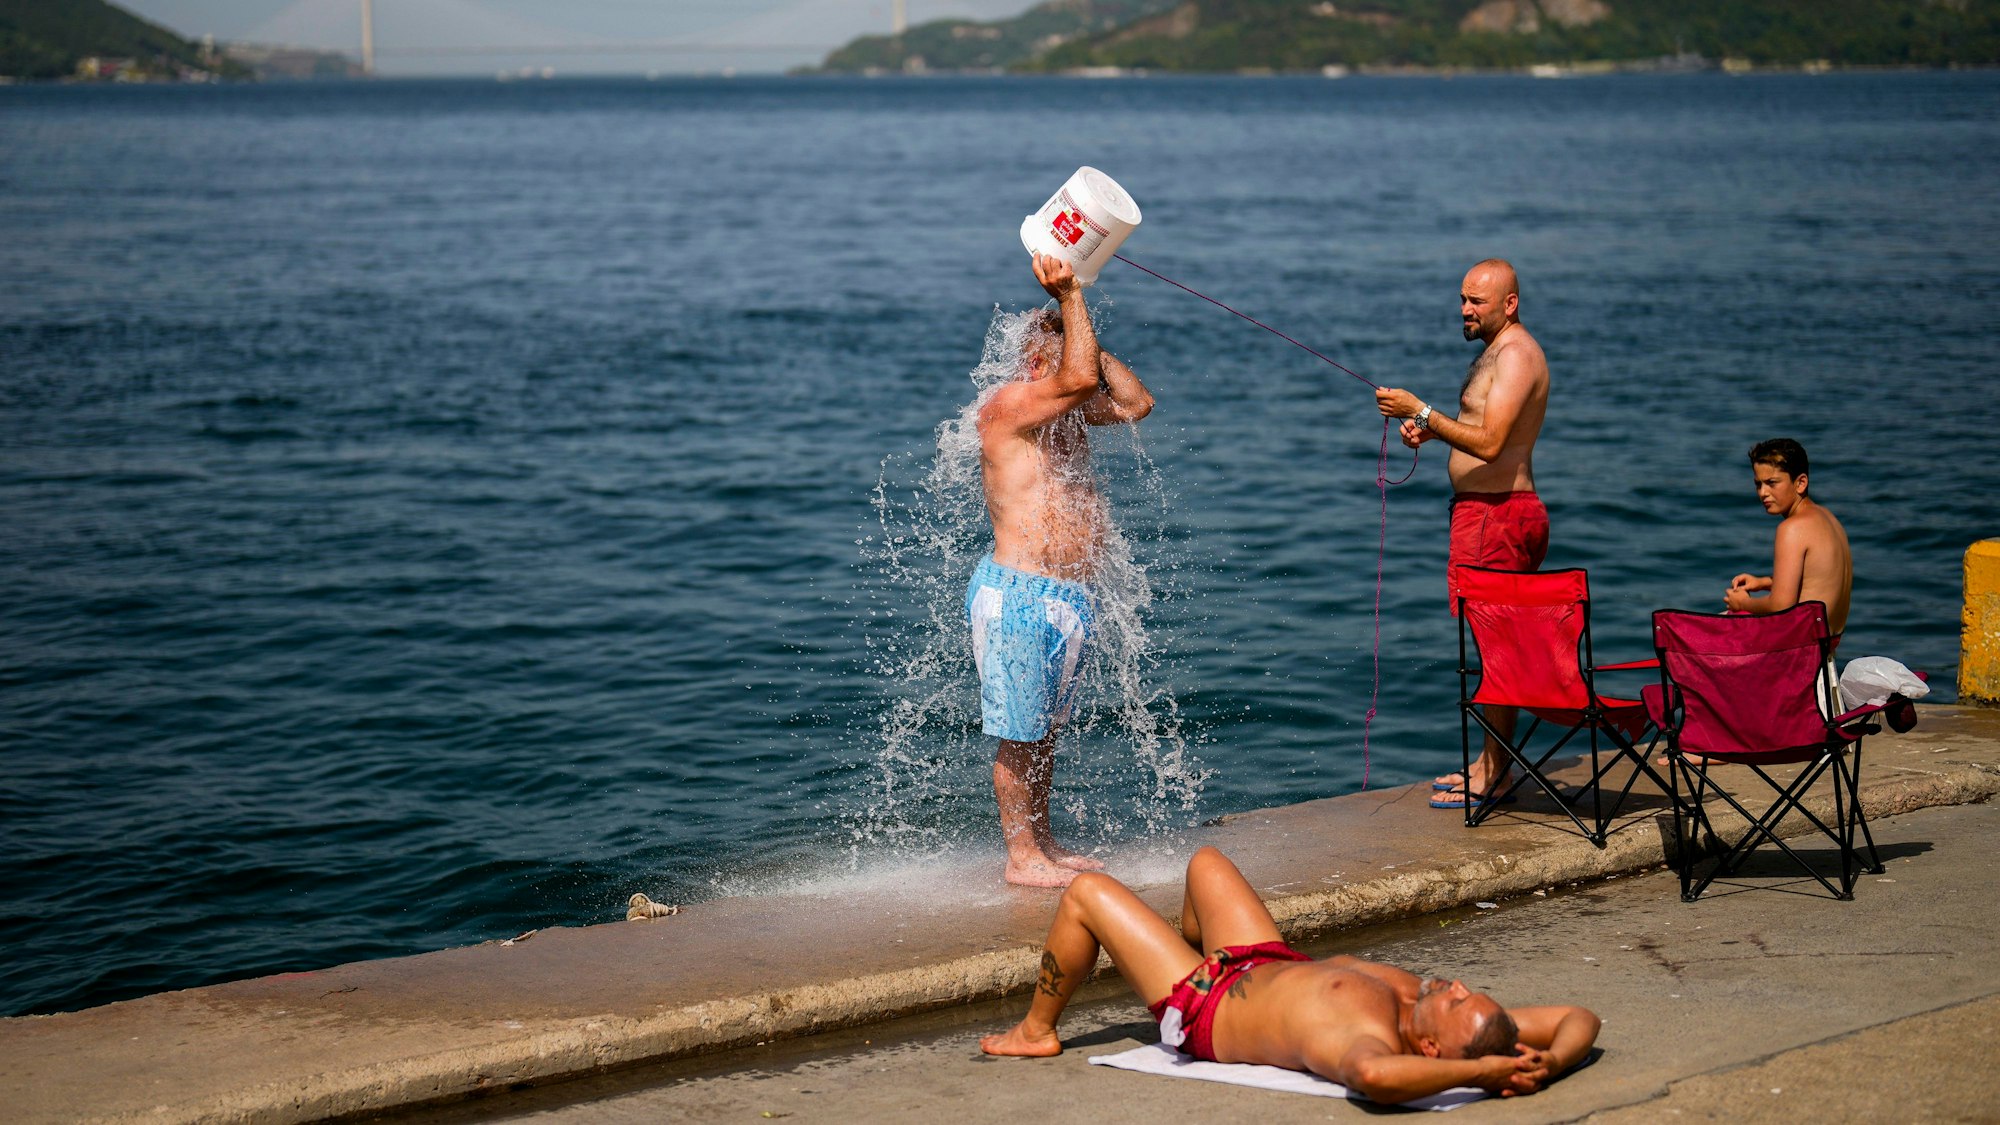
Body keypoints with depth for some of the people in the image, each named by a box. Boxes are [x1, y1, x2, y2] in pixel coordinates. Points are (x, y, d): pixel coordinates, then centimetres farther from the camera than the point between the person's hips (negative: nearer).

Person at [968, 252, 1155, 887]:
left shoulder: (1069, 411, 13)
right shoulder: (1008, 406, -13)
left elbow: (1136, 404, 11)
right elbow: (1080, 378, -26)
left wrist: (1079, 321, 7)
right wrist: (1069, 298, -19)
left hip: (1070, 596, 9)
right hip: (1018, 596, -9)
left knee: (1045, 731, 17)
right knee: (1018, 734, 0)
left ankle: (1042, 844, 26)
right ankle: (1021, 857, 8)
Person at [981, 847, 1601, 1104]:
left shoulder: (1373, 1040, -47)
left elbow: (1373, 1074, -72)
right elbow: (1579, 1018, -23)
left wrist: (1483, 1071, -64)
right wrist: (1549, 1063, -40)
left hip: (1209, 1012, -6)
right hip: (1277, 966, 7)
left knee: (1086, 892, 6)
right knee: (1205, 861, 27)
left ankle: (1036, 1031, 31)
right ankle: (1191, 959, 59)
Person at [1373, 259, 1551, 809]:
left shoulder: (1516, 355, -15)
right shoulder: (1498, 351, 18)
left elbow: (1489, 443, -25)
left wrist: (1421, 411, -22)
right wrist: (1430, 430, 9)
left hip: (1496, 514, -11)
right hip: (1484, 511, 11)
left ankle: (1494, 775, -5)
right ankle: (1489, 763, 19)